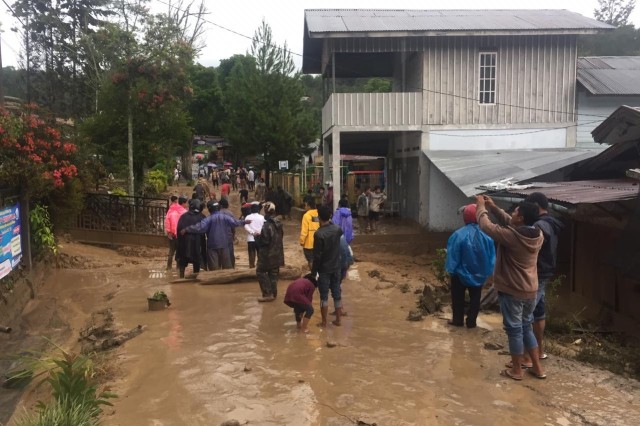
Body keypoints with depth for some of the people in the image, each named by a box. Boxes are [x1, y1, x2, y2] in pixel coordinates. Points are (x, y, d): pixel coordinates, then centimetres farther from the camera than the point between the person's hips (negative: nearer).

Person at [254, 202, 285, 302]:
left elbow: (264, 241, -24)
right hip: (277, 254, 8)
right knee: (273, 273, 14)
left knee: (260, 271, 3)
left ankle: (268, 294, -1)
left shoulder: (267, 225, -21)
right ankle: (273, 293, 20)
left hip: (267, 254, -8)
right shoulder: (278, 224, 6)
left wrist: (257, 236, -3)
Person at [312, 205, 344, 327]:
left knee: (324, 296, 4)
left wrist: (313, 271, -9)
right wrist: (330, 221, 26)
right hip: (336, 267, 5)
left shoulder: (319, 234, -21)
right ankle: (338, 320, 21)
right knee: (337, 293, 13)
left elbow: (317, 256, -19)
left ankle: (324, 322, 12)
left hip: (324, 269, -5)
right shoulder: (337, 229, -4)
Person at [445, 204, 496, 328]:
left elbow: (452, 256, -16)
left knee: (458, 297, 17)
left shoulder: (458, 235, -23)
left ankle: (458, 320, 26)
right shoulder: (486, 235, -13)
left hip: (461, 274, -2)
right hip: (479, 274, 3)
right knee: (475, 298, 19)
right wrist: (487, 271, 7)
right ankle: (471, 321, 26)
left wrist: (451, 270, -2)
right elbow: (492, 256, -5)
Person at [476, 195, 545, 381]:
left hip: (512, 291, -7)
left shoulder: (511, 236, -23)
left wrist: (481, 207, 3)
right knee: (526, 327, 21)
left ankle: (516, 370, 20)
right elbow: (509, 223, 12)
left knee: (514, 330, 7)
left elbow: (487, 226, -12)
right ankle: (537, 367, 26)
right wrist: (493, 207, 11)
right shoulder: (538, 235, -2)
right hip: (530, 291, 7)